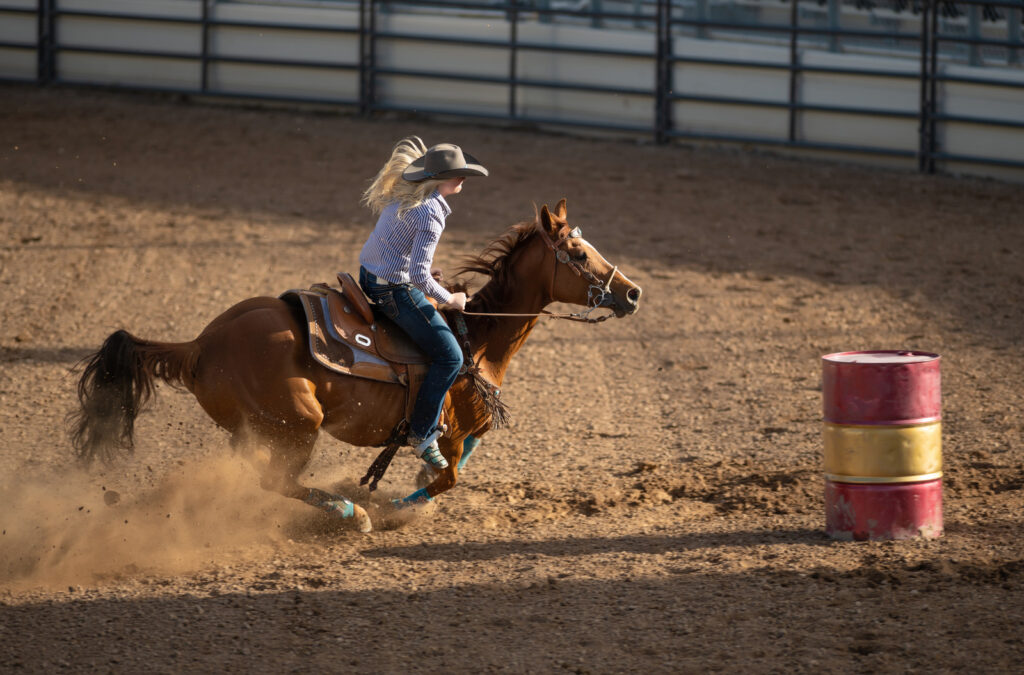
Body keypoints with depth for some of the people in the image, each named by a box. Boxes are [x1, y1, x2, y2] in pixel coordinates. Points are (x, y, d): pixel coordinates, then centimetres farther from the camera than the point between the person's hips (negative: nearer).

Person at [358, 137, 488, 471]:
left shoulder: (403, 193, 3)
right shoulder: (431, 214, -23)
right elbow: (419, 275, -28)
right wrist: (448, 299, -10)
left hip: (369, 277, 10)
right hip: (395, 290, -10)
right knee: (449, 355, -5)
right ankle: (422, 434, -2)